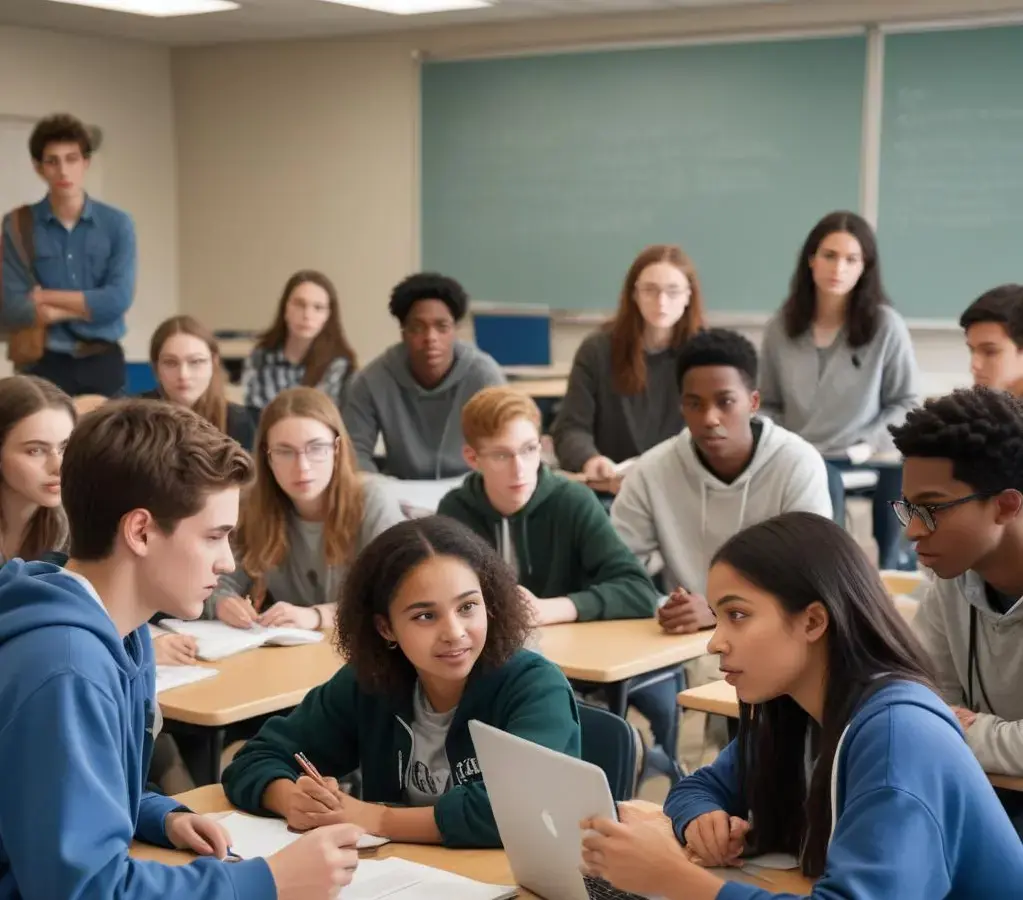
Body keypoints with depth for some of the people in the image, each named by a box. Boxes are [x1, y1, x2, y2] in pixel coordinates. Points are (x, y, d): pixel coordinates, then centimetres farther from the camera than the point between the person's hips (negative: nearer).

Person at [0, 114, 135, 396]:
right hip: (45, 364, -1)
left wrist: (47, 297, -6)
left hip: (103, 362, 1)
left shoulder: (117, 224, 1)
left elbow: (118, 299, -10)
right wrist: (92, 305, -9)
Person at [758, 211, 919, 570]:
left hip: (866, 466, -1)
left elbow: (906, 403, 4)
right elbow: (768, 405, 16)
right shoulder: (780, 328, 8)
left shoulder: (886, 326, -1)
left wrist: (871, 444, -10)